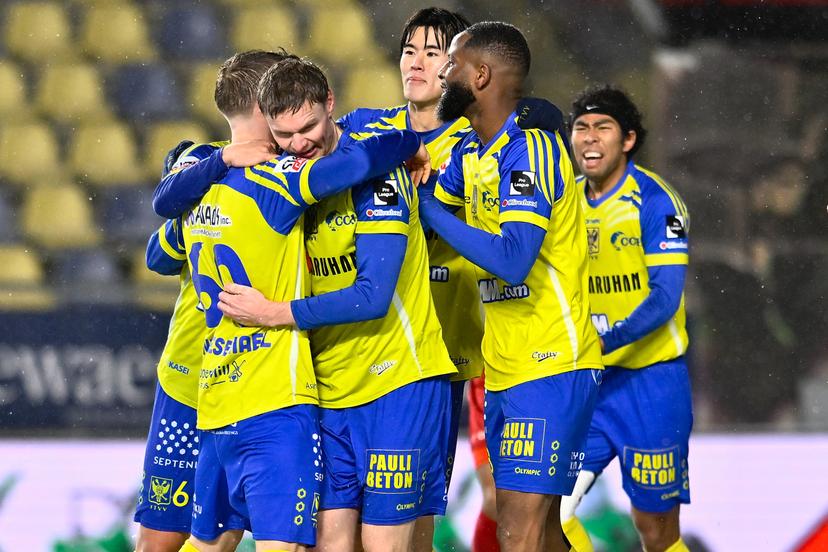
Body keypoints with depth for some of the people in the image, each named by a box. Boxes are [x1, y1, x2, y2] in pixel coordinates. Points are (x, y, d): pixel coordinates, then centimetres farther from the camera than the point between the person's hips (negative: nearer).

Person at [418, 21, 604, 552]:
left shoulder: (529, 149, -16)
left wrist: (428, 207, -20)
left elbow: (511, 262, -27)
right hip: (506, 370, 9)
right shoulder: (470, 154, 12)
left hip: (550, 368, -9)